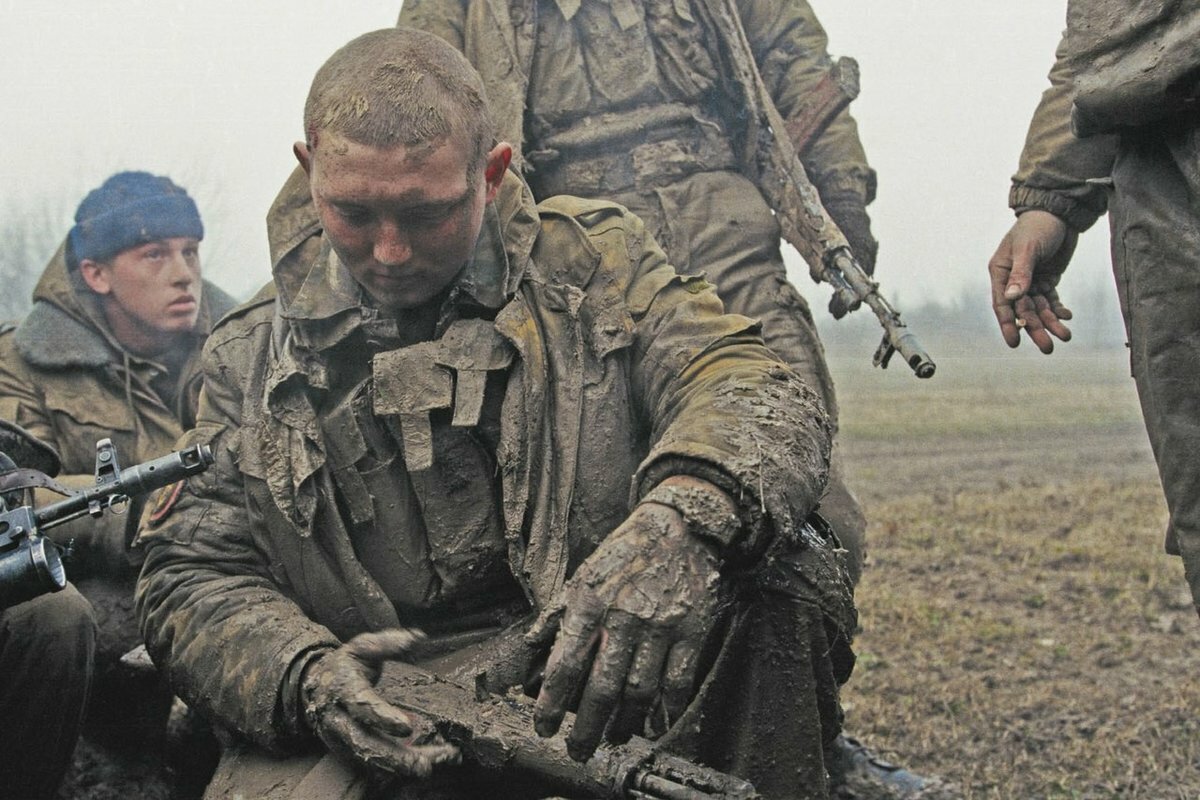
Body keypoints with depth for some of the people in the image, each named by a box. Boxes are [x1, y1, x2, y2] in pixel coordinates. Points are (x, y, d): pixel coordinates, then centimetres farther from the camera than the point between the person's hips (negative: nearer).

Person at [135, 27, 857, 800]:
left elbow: (760, 392, -6)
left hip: (598, 678, 1)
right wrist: (301, 677, -15)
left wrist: (678, 522, -30)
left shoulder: (594, 262, 8)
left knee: (779, 570, -27)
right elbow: (192, 576, 9)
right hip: (382, 727, 0)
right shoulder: (248, 359, 13)